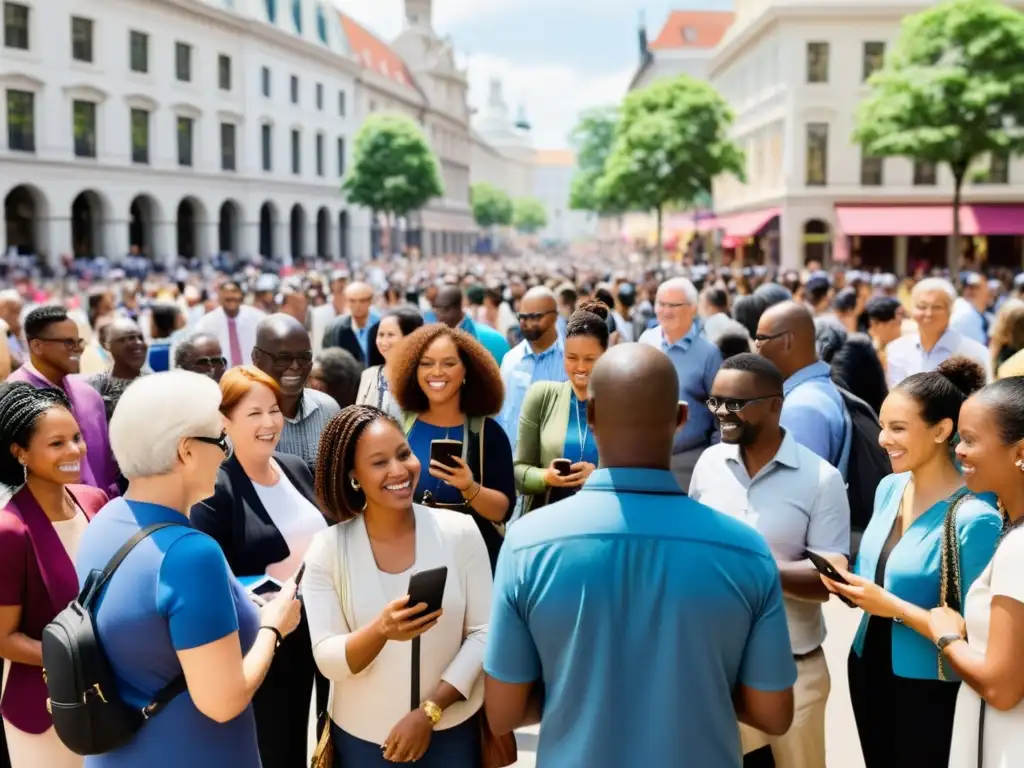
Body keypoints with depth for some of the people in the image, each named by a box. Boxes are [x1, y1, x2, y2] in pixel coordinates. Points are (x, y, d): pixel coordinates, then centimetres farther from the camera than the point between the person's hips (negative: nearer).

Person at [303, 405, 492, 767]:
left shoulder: (460, 532, -8)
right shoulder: (327, 549, -9)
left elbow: (482, 633, -8)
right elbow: (328, 660, -12)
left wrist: (429, 711, -16)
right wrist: (380, 630, -30)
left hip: (453, 728, 0)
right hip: (362, 737, 0)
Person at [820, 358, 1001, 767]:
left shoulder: (974, 518, -22)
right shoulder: (889, 488, 1)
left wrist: (894, 607, -24)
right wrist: (848, 584, -8)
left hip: (927, 688, -7)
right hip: (867, 665, 7)